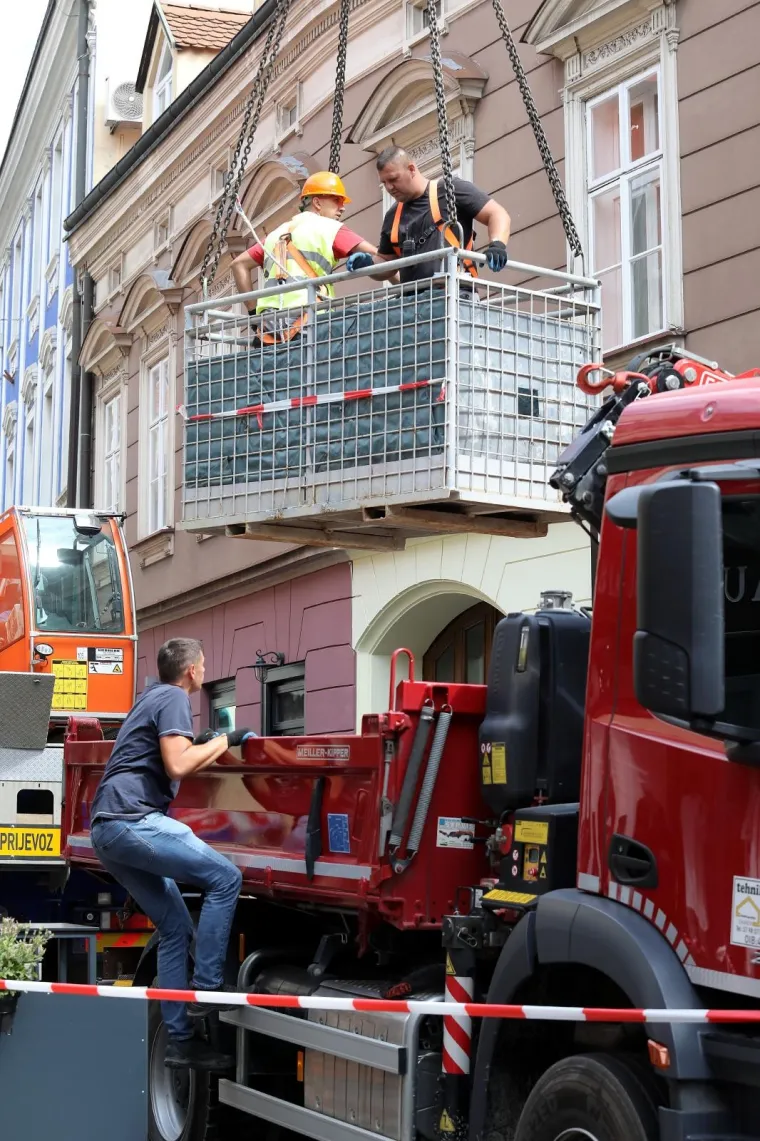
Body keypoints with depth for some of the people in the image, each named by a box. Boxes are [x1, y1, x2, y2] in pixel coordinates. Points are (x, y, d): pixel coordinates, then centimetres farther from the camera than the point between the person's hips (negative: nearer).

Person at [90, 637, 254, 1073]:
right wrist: (225, 740, -6)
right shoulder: (174, 698, -4)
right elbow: (177, 766, -17)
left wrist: (204, 746, 35)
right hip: (132, 819, -10)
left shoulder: (152, 698, 25)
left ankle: (181, 1041, 9)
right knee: (224, 877, -12)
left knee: (175, 927, 10)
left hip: (109, 827, 10)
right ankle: (205, 988, -11)